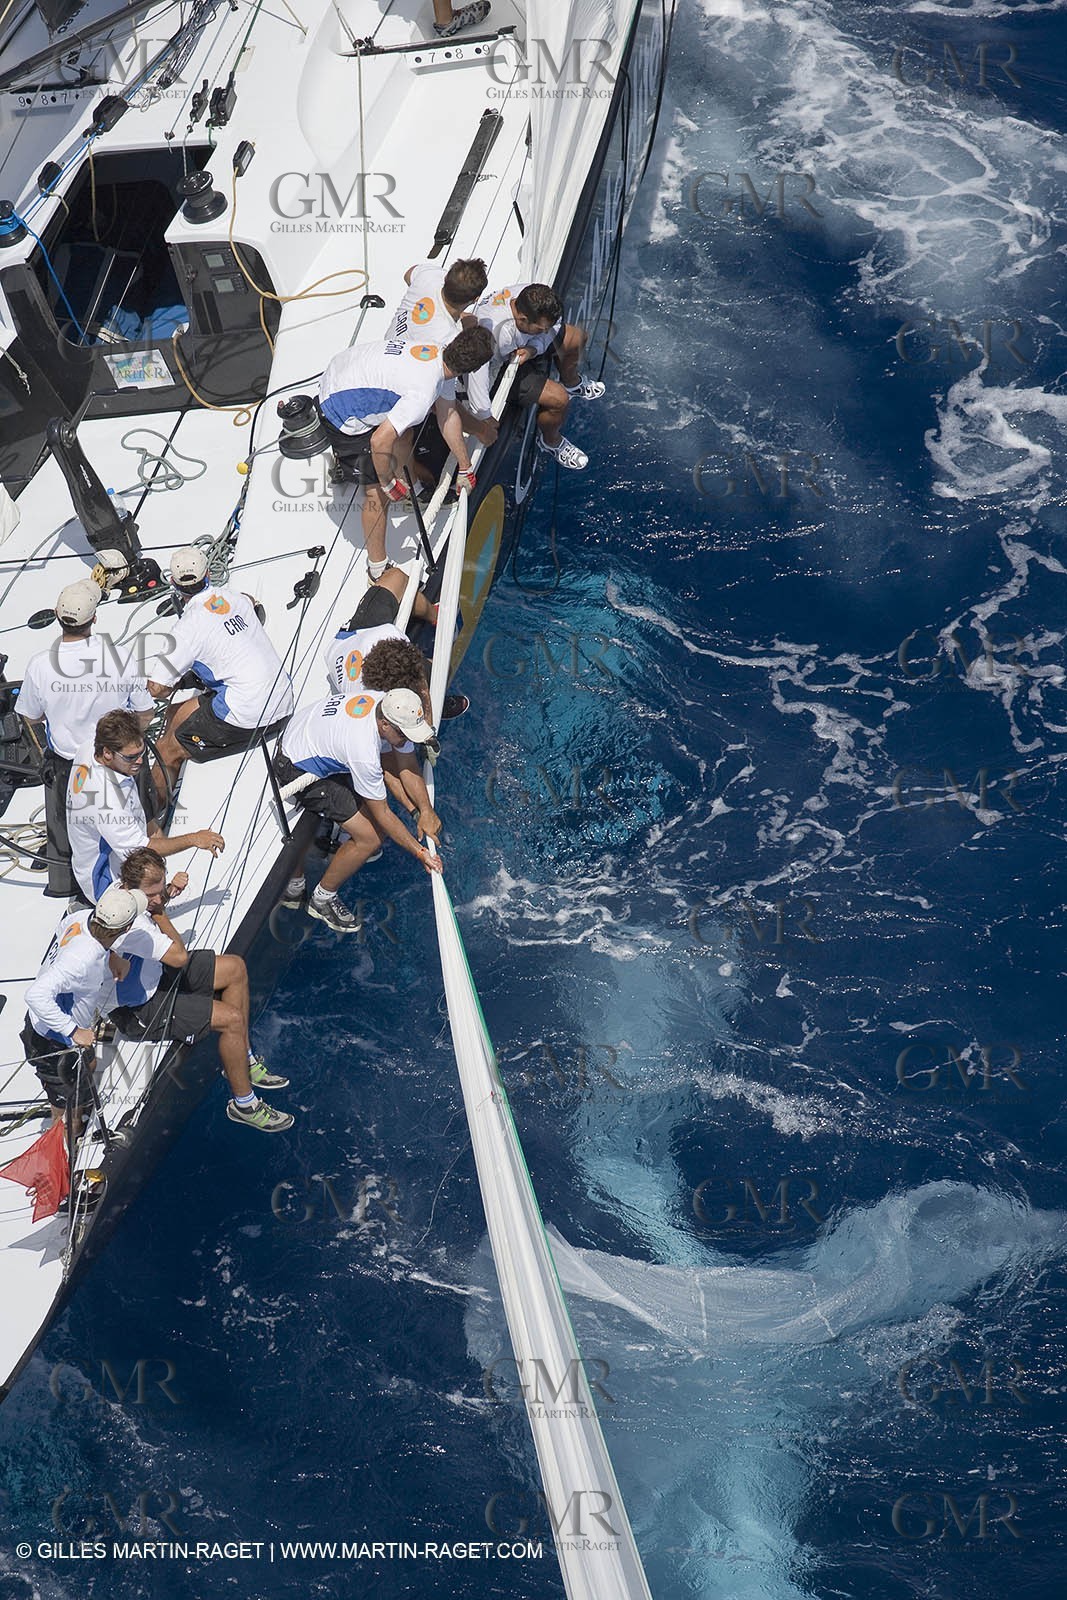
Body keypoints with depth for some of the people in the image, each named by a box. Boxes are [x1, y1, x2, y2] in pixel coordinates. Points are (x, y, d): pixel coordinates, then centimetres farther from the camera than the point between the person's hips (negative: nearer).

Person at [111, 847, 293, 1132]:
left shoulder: (120, 890, -9)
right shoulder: (128, 922, -36)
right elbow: (180, 956, -29)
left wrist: (167, 893, -10)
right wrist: (159, 910, -18)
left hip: (154, 975, 10)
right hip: (139, 1010, -10)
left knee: (235, 969, 9)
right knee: (233, 1019, -18)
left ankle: (243, 1060, 21)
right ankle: (243, 1104, 2)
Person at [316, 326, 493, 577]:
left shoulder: (440, 355, -4)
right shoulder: (424, 392, -32)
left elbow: (448, 415, 10)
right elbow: (380, 441, -34)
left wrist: (465, 469, 19)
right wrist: (388, 484, -16)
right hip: (342, 414, -9)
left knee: (406, 430, 27)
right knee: (377, 491, -4)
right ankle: (378, 567, 11)